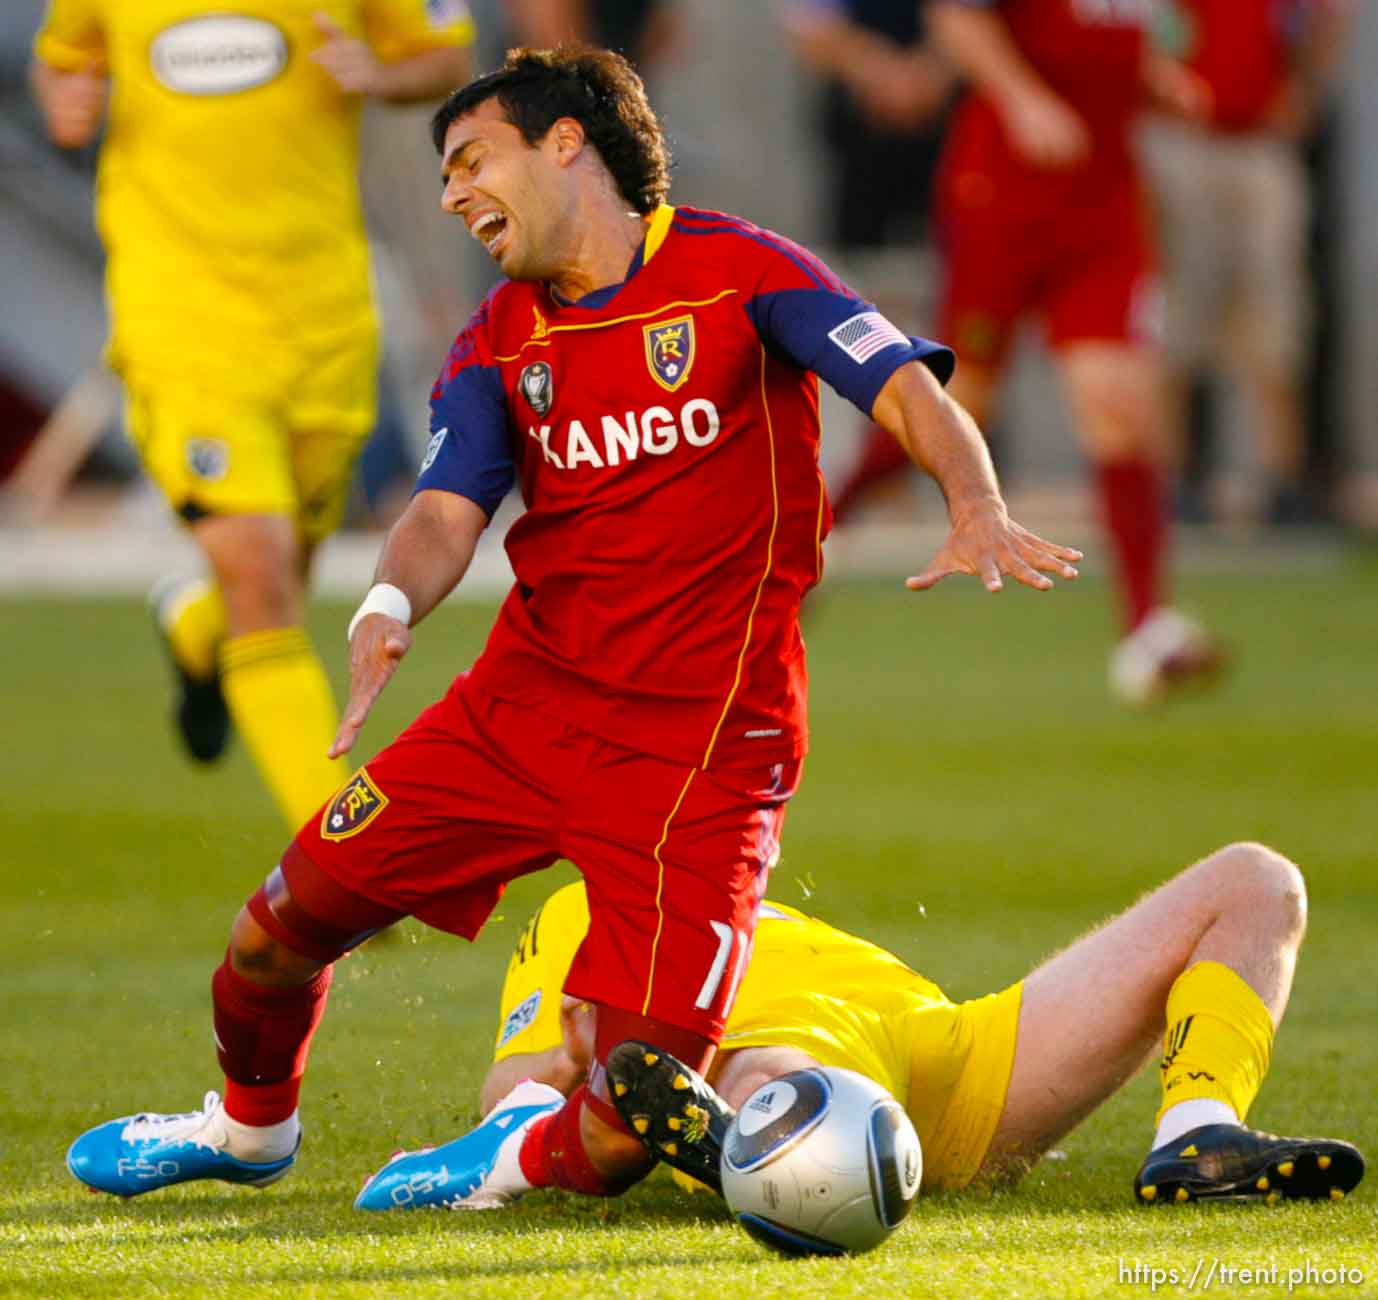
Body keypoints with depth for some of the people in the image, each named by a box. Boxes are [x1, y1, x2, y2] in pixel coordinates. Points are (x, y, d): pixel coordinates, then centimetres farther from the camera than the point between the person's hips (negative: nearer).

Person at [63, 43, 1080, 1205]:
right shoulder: (498, 343, 11)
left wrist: (978, 509, -33)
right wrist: (390, 608, -24)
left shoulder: (735, 270, -5)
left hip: (699, 745, -5)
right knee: (299, 904, 2)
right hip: (523, 704, 5)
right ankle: (250, 1129, 32)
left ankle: (530, 1163, 19)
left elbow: (905, 382, -13)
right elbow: (447, 510, -1)